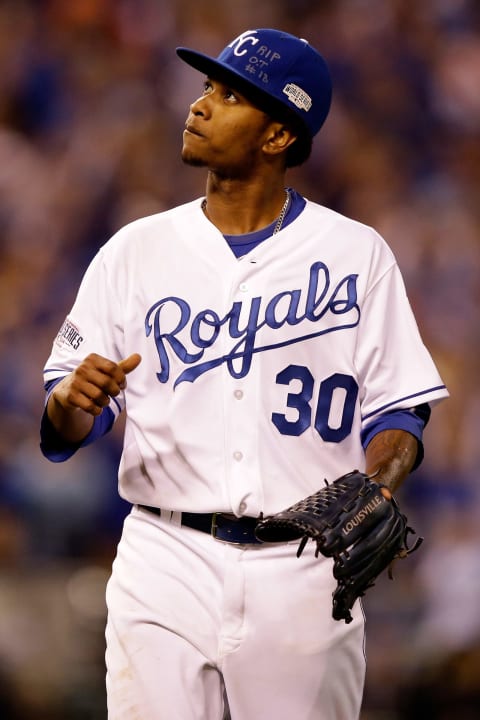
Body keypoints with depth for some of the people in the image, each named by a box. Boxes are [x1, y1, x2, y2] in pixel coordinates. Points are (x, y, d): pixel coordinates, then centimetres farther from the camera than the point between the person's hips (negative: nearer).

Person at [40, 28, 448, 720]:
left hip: (305, 574, -1)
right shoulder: (136, 250, 8)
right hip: (167, 561, 1)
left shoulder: (357, 253, 5)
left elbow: (397, 410, 2)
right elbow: (60, 428, 5)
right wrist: (73, 401, -18)